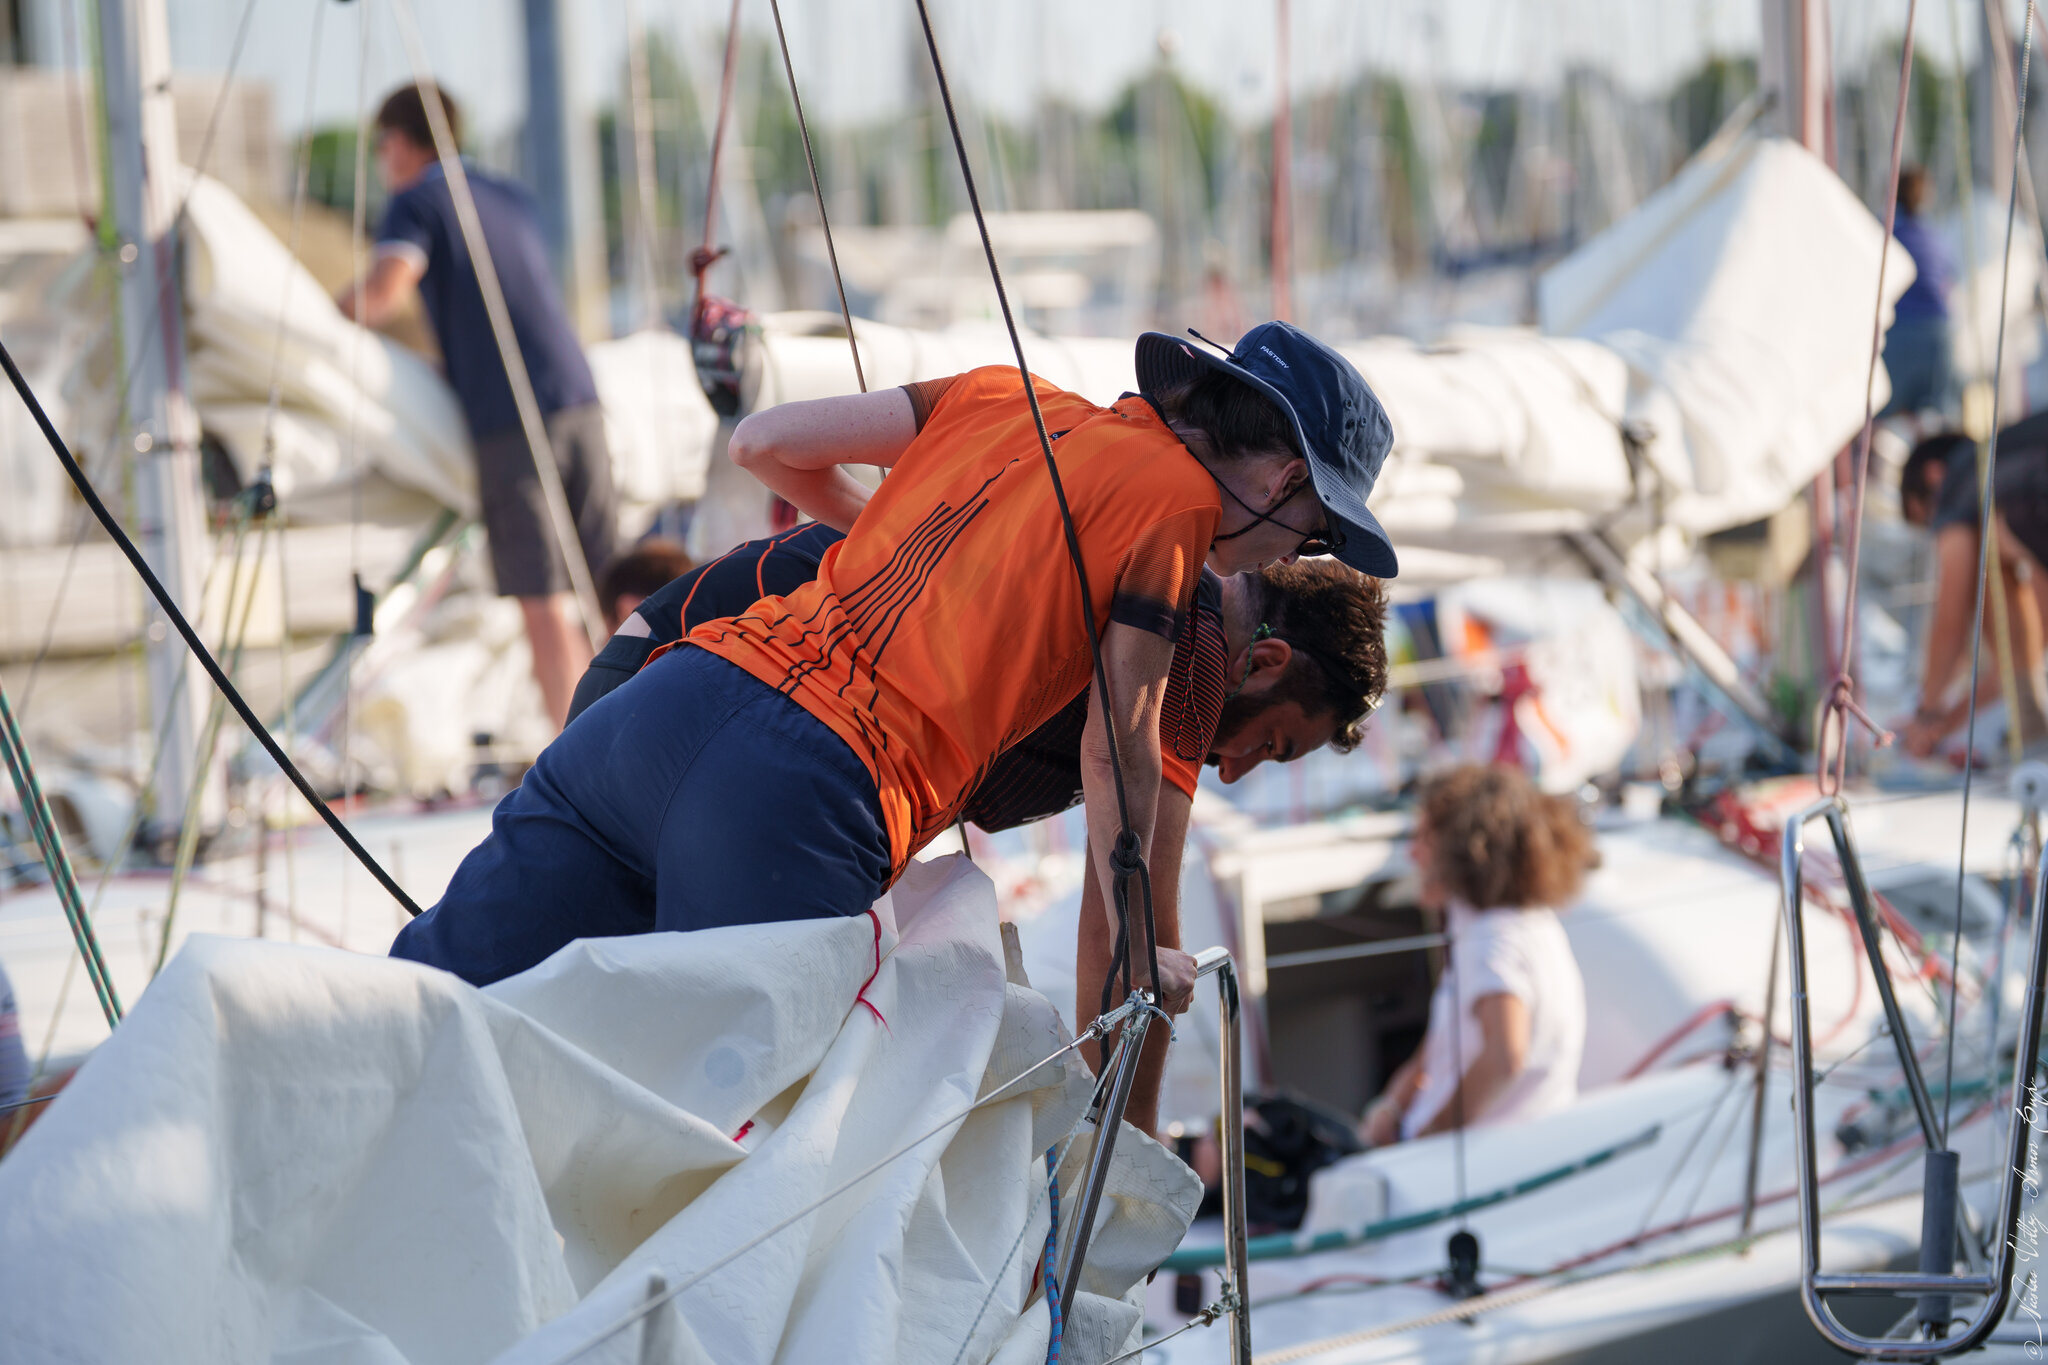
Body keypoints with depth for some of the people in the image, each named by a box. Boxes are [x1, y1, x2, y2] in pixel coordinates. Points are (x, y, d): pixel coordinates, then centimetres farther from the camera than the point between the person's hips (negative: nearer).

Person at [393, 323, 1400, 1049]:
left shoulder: (1011, 398, 24)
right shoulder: (1178, 494, 6)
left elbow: (762, 443, 25)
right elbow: (1118, 748, 5)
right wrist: (1139, 954, 19)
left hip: (676, 696, 7)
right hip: (801, 796, -7)